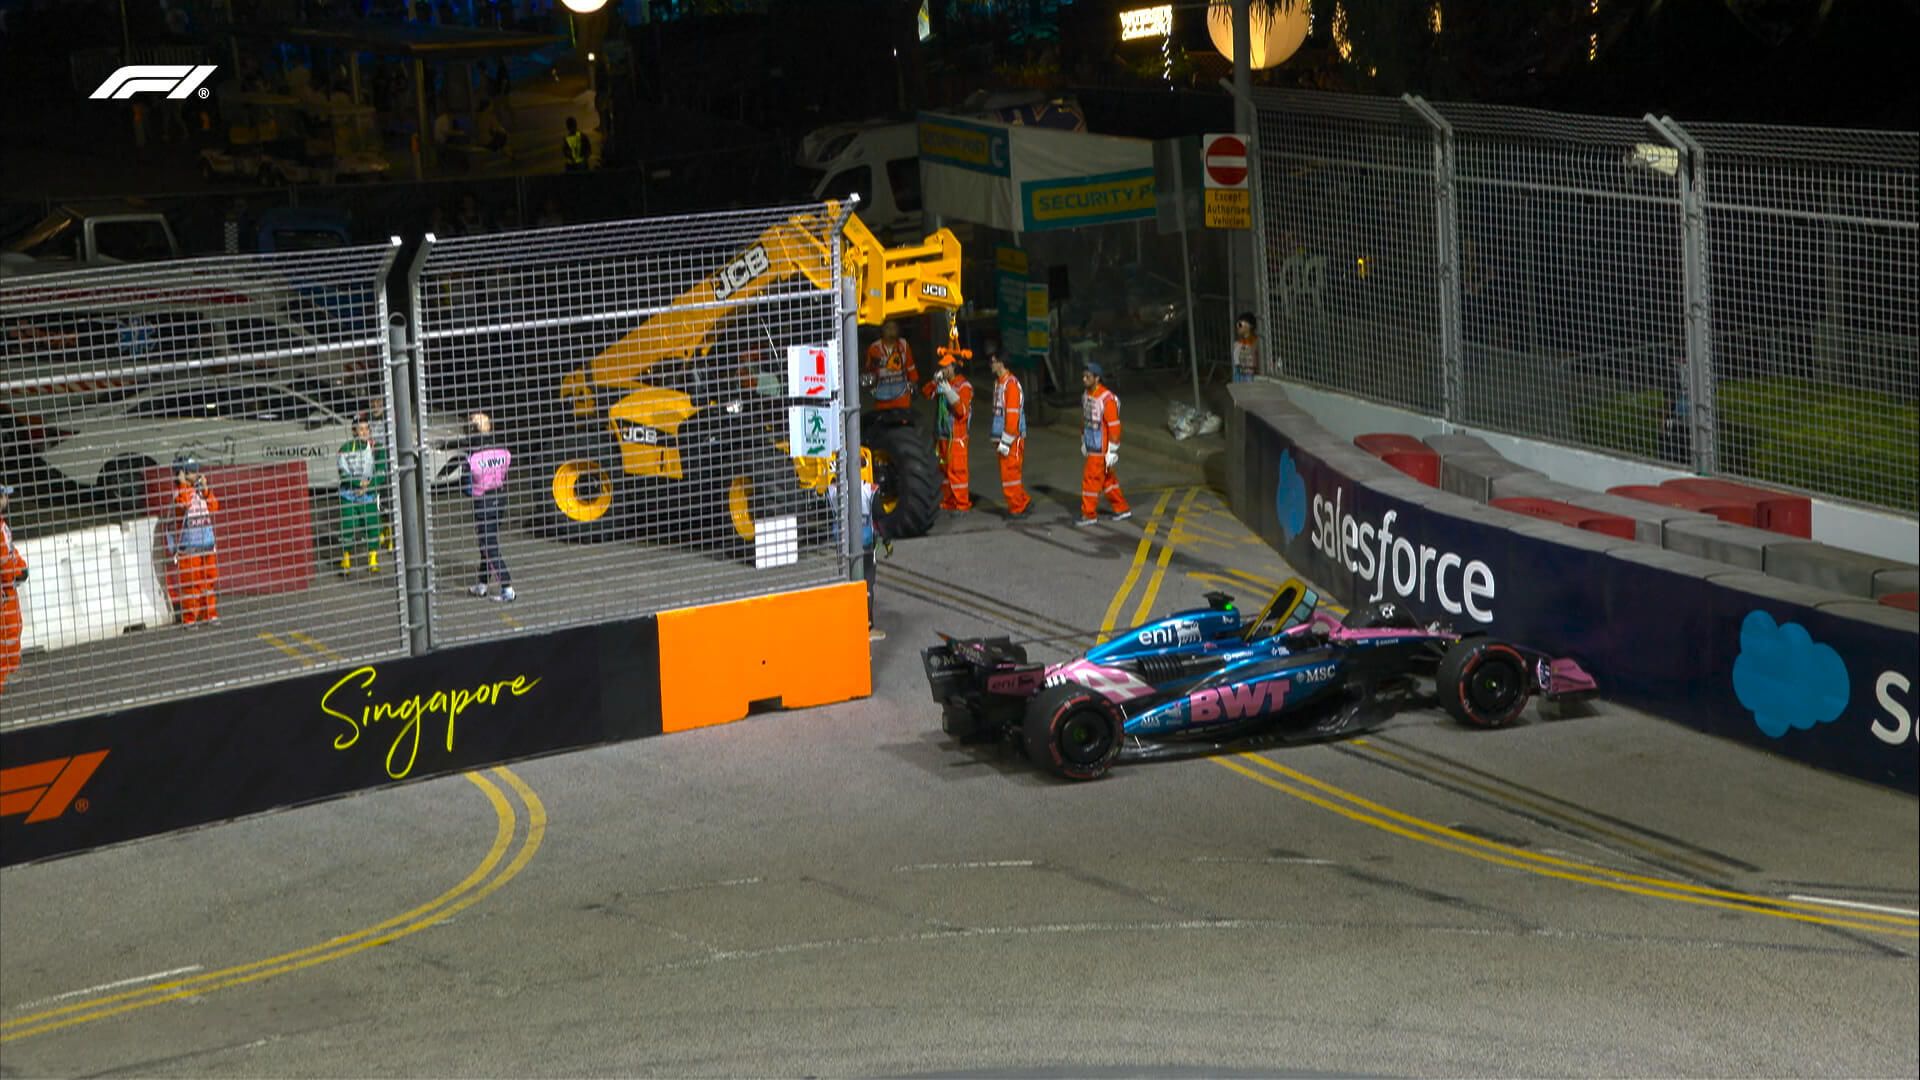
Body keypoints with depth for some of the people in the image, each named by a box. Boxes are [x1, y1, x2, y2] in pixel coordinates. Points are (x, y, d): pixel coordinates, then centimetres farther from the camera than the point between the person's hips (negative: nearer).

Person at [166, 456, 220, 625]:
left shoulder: (201, 490, 13)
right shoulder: (179, 491, -6)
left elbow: (214, 507, 5)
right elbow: (183, 503, -25)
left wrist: (205, 488, -2)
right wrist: (184, 484, -20)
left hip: (207, 543, 6)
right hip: (188, 546, -6)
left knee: (210, 579, 9)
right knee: (190, 581, -5)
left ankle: (210, 614, 18)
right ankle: (190, 617, 1)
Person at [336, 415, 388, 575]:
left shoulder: (376, 448, -1)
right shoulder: (346, 448, -3)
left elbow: (382, 474, -4)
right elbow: (343, 474, -7)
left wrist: (367, 486, -17)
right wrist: (359, 482, -21)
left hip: (369, 495, 1)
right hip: (348, 495, -1)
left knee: (372, 525, -9)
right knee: (348, 526, -9)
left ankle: (373, 562, 3)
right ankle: (346, 561, 7)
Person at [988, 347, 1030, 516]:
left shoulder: (1011, 384, -17)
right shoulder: (998, 382, 14)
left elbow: (1013, 415, -21)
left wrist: (1005, 442, -20)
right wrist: (996, 439, 19)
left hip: (1012, 438, -10)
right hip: (1002, 437, 10)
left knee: (1010, 472, -4)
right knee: (1011, 472, 15)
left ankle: (1016, 508, 4)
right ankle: (1024, 501, 24)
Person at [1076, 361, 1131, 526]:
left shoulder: (1107, 399, -22)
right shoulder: (1086, 396, 5)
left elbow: (1114, 426, -20)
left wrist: (1112, 451, -19)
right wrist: (1083, 441, 22)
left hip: (1101, 448, -9)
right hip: (1092, 446, 9)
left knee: (1091, 478, -4)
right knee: (1107, 480, 16)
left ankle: (1089, 514, 7)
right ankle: (1122, 509, 26)